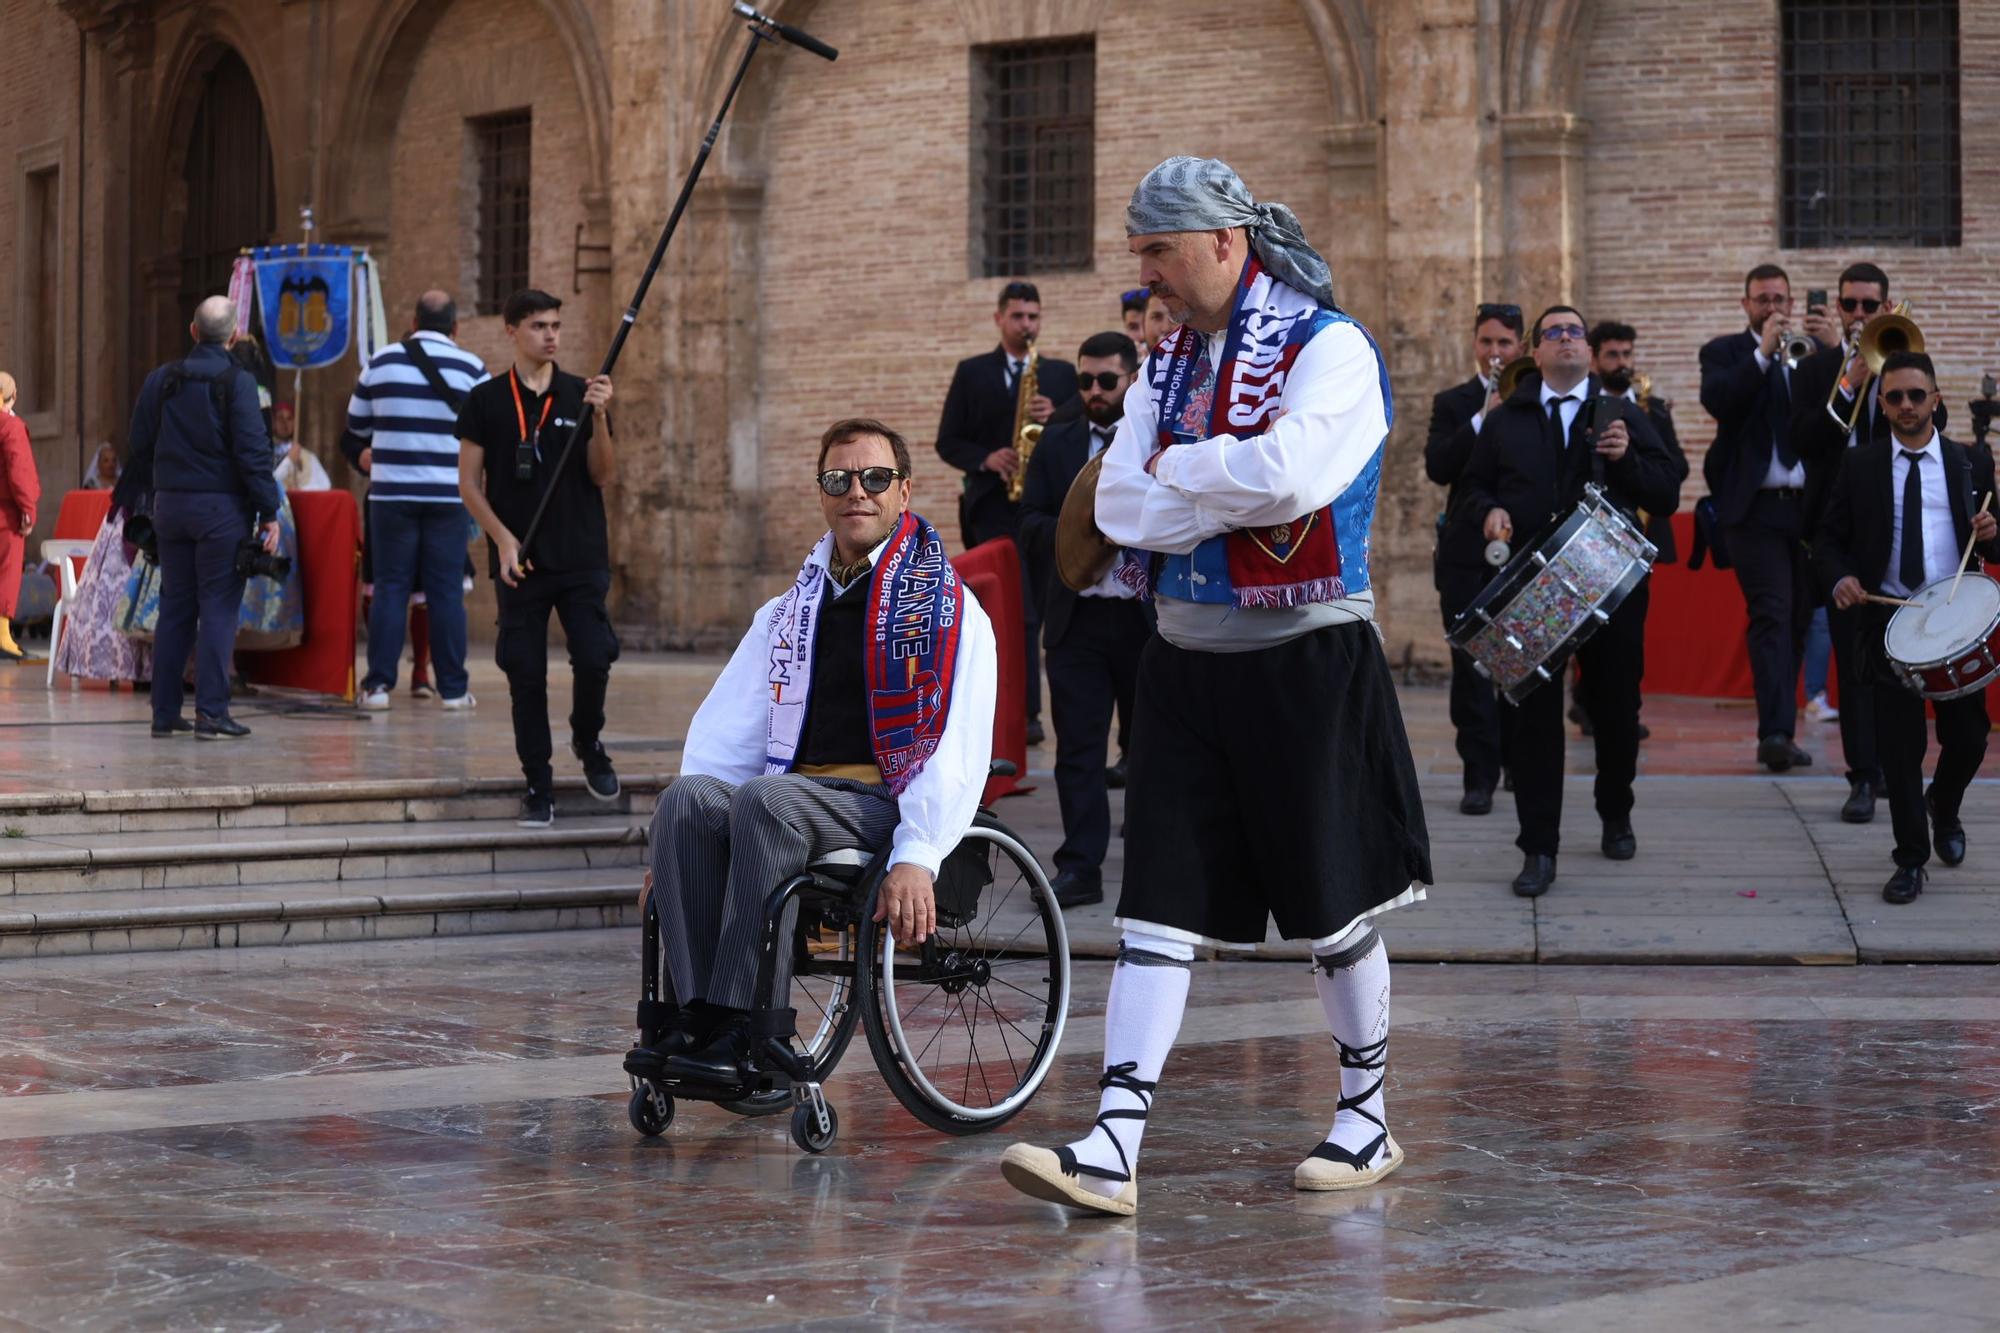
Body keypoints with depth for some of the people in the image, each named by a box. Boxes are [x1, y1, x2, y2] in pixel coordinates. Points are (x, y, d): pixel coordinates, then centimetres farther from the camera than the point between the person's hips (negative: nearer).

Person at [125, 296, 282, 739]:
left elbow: (140, 447, 11)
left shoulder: (161, 380, 7)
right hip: (222, 507, -5)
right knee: (218, 608, -3)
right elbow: (253, 451, -14)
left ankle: (165, 712, 11)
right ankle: (211, 713, -8)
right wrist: (269, 512, -10)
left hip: (171, 504, 5)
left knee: (175, 607, 11)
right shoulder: (236, 382, -10)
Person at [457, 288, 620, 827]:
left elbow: (603, 478, 2)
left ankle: (587, 743, 20)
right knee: (526, 675, 0)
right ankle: (538, 786, 10)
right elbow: (469, 483, 3)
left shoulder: (581, 394, 6)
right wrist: (503, 539, -9)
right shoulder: (486, 400, 3)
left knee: (593, 660, -8)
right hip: (520, 561, -1)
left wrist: (599, 418, -13)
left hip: (581, 558, 1)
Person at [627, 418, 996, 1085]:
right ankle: (697, 1011, -31)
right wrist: (676, 854, 2)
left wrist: (916, 857, -23)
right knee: (688, 797, -26)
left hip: (884, 803, -5)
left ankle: (743, 1024, -36)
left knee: (765, 797, -34)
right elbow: (725, 733, 16)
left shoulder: (949, 609, 3)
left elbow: (956, 752, -8)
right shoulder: (790, 611, 22)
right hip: (797, 793, 5)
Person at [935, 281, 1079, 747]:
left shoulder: (1062, 375, 14)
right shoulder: (972, 373, 9)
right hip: (994, 506, -3)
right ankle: (1024, 712, -16)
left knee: (1042, 609, 5)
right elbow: (948, 442, 5)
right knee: (1016, 612, -13)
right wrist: (986, 459, -13)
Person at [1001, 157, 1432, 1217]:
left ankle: (1367, 1118, 24)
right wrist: (1232, 496, -13)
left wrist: (1178, 470, -10)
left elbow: (1285, 473, -26)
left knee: (1333, 905, 6)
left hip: (1307, 659, -6)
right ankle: (1111, 1151, -8)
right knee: (1158, 907, -3)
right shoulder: (1170, 364, 11)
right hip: (1187, 657, 6)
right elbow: (1122, 508, 1)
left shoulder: (1330, 350, -9)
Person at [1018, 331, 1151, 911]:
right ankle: (1080, 867, 1)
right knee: (1077, 747, -1)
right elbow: (1030, 523, 7)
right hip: (1077, 618, 2)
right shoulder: (1056, 444, 11)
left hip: (1149, 618, -2)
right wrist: (1069, 537, -12)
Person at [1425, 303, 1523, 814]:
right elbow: (1437, 467, -7)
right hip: (1469, 552, 0)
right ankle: (1480, 776, -2)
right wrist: (1482, 420, -15)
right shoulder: (1453, 403, 9)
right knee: (1471, 662, -3)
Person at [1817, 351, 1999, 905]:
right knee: (1899, 749, -1)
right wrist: (1839, 578, -15)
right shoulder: (1860, 465, 4)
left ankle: (1944, 810, 36)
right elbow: (1829, 538, 5)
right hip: (1889, 620, -1)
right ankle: (1911, 859, 11)